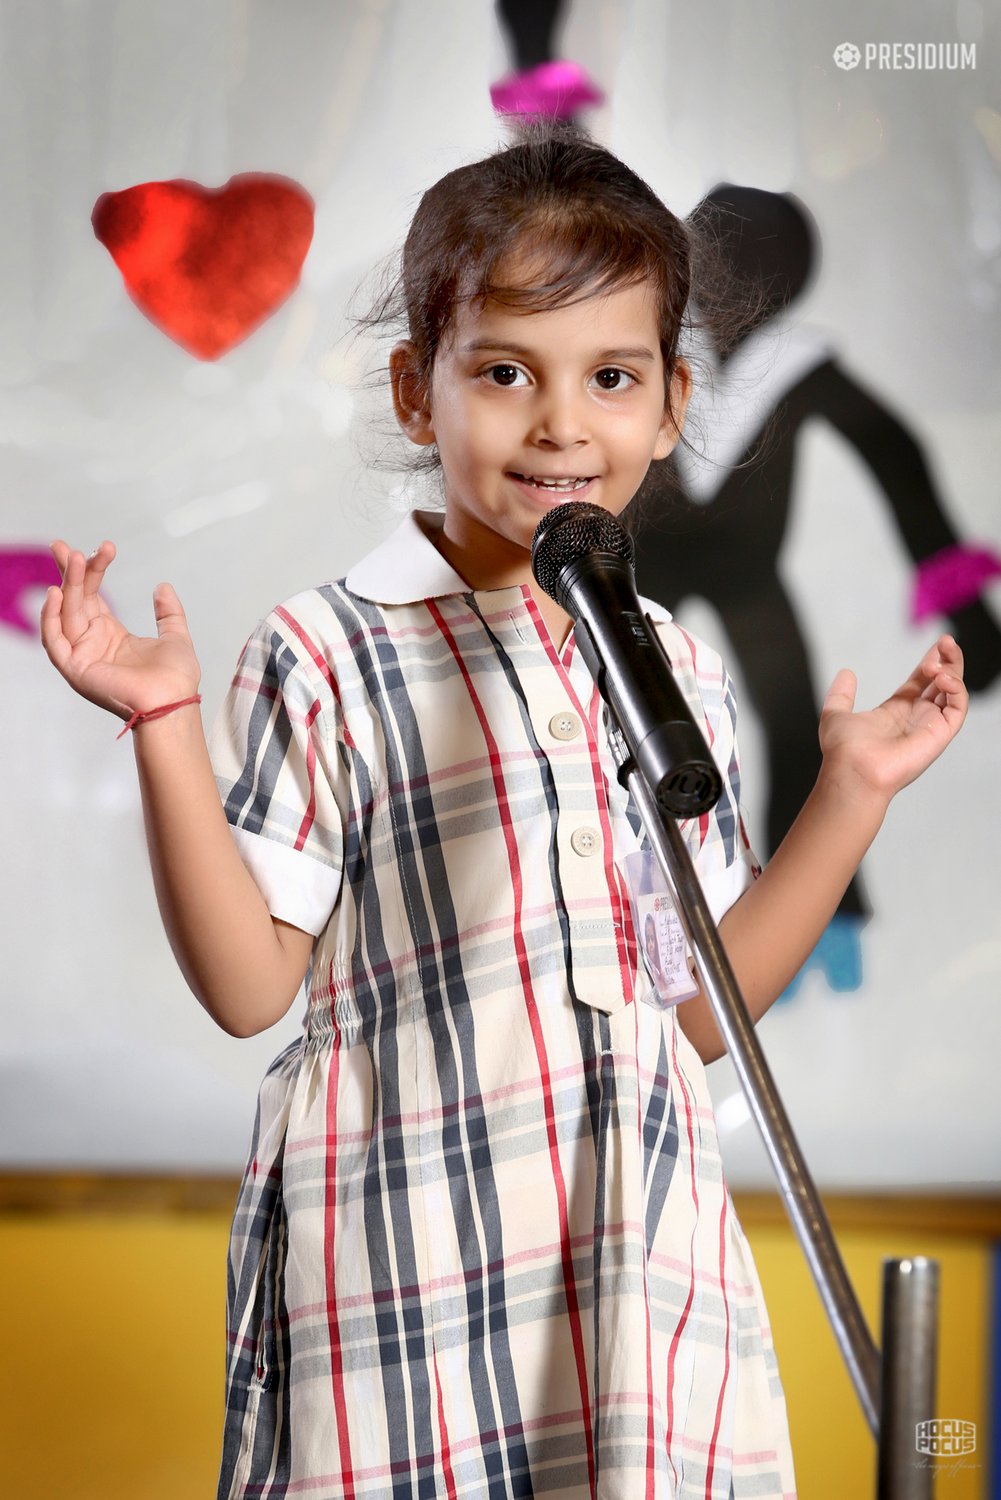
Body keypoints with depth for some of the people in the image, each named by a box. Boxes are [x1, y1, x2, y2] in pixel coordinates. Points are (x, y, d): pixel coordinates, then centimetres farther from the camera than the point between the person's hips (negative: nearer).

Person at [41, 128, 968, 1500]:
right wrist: (166, 727, -15)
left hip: (645, 1253, 4)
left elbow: (703, 1008, 13)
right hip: (410, 1269, -4)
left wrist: (855, 789, 10)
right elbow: (250, 986, -8)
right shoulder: (329, 658, -5)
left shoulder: (680, 674, 10)